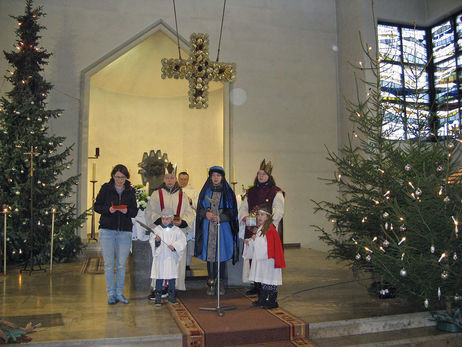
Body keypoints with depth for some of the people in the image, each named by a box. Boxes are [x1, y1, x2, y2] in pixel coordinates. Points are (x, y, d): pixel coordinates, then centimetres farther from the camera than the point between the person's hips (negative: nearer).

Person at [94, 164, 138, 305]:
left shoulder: (130, 191, 8)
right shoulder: (106, 188, 3)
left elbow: (135, 211, 9)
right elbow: (96, 206, 4)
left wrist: (127, 211, -13)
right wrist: (108, 209, -15)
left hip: (125, 231, 1)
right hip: (107, 230, -1)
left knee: (122, 264, 5)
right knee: (109, 263, 1)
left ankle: (119, 293, 18)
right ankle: (111, 293, 13)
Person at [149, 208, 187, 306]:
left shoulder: (176, 230, 2)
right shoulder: (157, 229, 2)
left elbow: (182, 241, -3)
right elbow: (151, 240, -2)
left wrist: (174, 246, -18)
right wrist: (156, 240, -23)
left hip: (172, 257, 1)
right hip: (160, 257, -1)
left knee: (172, 277, 8)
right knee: (159, 277, 2)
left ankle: (171, 296, 20)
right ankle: (158, 297, 12)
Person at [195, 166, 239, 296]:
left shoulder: (228, 192, 5)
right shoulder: (206, 191, 11)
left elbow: (232, 212, 1)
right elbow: (199, 209, 11)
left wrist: (220, 217, -15)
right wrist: (206, 213, -11)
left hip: (223, 228, -1)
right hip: (208, 228, 2)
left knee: (220, 254, -1)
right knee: (209, 254, 0)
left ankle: (220, 282, 10)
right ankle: (211, 283, 9)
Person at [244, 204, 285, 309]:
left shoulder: (270, 229, -17)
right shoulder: (260, 228, 13)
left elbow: (267, 244, -23)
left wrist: (255, 239, -15)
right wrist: (250, 241, 5)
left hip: (268, 259, -9)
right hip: (260, 259, 9)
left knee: (270, 280, -2)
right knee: (263, 280, 17)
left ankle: (273, 301, 7)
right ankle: (262, 299, 28)